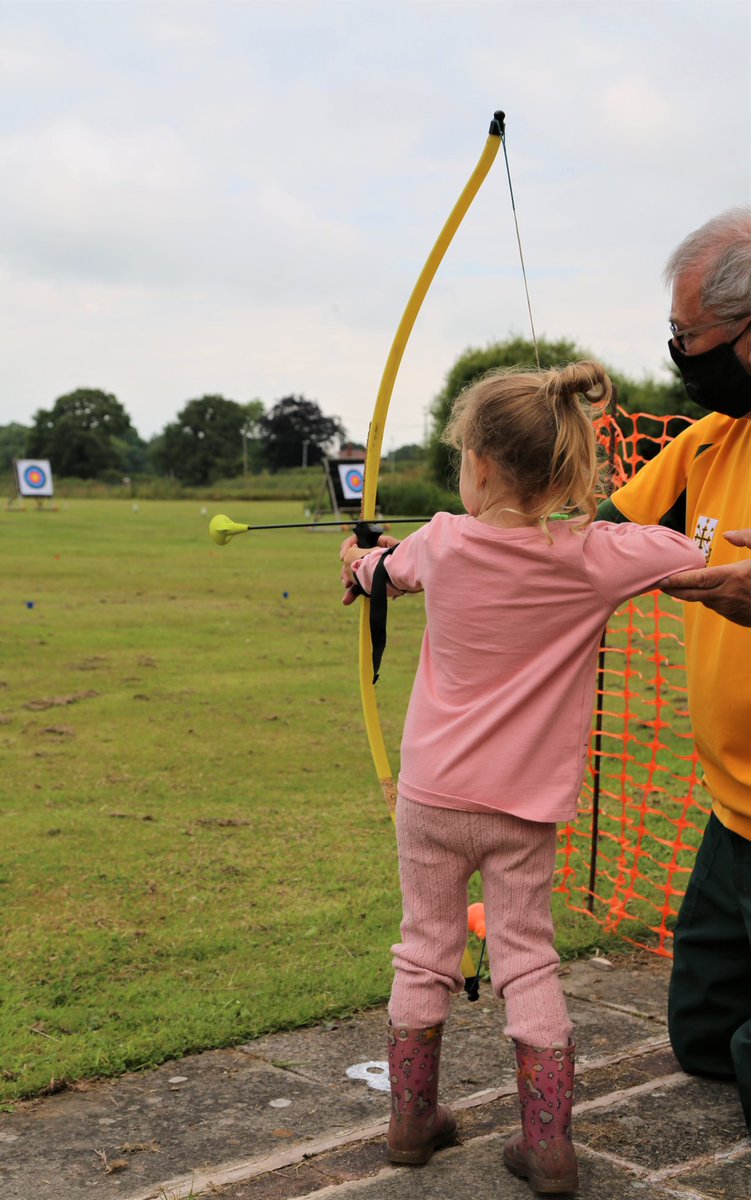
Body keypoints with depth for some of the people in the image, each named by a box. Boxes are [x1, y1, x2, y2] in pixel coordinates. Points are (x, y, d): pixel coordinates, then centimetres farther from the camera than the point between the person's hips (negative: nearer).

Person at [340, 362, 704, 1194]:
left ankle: (412, 1120, 26)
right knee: (526, 959, 10)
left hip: (433, 794, 1)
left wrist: (359, 566, 38)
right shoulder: (598, 557, -13)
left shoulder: (443, 543, -7)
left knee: (425, 953, 15)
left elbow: (386, 570, 16)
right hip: (525, 809, 0)